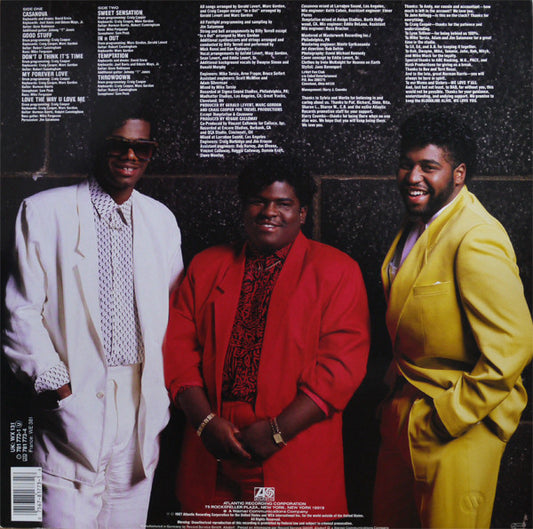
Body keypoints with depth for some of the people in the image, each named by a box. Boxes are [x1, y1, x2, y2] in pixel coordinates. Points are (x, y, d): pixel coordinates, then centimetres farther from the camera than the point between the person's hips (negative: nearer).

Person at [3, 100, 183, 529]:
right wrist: (56, 384, -7)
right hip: (74, 400, -3)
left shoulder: (162, 219, 10)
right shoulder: (44, 211, -1)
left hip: (143, 399, 3)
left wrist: (165, 388, 7)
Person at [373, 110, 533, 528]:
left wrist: (445, 417, -20)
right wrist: (399, 376, 12)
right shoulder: (418, 224, 7)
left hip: (458, 429, -8)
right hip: (404, 411, 9)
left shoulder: (477, 239, -22)